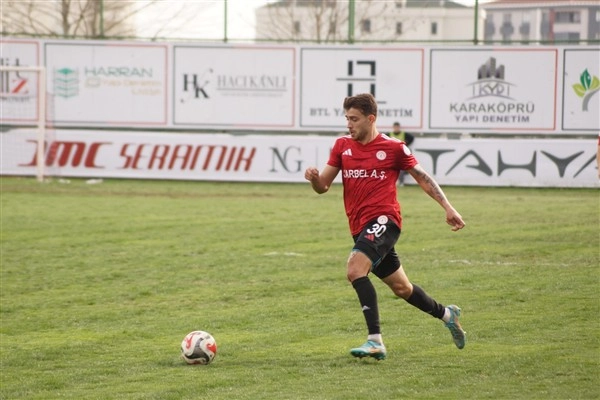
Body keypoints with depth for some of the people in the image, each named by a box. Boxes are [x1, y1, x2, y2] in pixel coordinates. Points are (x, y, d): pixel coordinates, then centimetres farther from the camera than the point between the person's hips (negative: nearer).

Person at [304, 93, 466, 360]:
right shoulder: (342, 146, 9)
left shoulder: (393, 148, -3)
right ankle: (446, 315, 43)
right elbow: (323, 186, 10)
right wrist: (314, 178, -14)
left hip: (383, 220, -6)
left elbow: (422, 178, 7)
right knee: (401, 288, 17)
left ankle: (375, 341, -31)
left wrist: (448, 208, 3)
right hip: (360, 226, 6)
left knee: (355, 269, -29)